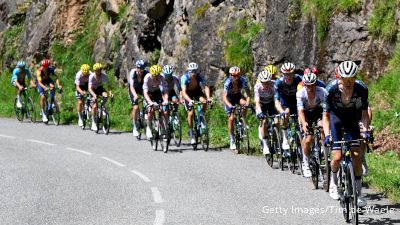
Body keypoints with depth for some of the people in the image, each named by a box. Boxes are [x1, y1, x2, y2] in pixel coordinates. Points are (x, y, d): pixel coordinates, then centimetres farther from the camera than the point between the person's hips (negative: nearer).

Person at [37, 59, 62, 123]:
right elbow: (40, 82, -40)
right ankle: (43, 115, -7)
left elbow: (56, 77, -30)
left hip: (47, 79, 3)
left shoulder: (51, 69, -27)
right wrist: (45, 87, -57)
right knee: (42, 97, -17)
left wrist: (58, 85, -47)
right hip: (41, 82, -3)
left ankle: (51, 105, -15)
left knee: (52, 86, -30)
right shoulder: (39, 71, -34)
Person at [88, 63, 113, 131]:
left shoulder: (104, 75, -22)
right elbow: (90, 88, -35)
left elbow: (108, 84, -22)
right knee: (94, 106, -16)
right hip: (93, 90, -2)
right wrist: (94, 95, -52)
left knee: (105, 95, -32)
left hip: (100, 88, 2)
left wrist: (110, 92, -41)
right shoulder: (91, 76, -29)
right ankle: (93, 123, -4)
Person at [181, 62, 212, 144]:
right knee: (190, 113, -15)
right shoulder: (184, 78, -32)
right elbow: (183, 92, -40)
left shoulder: (199, 77, -27)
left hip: (197, 91, 2)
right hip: (188, 93, -2)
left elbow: (206, 87, -36)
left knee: (204, 102, -29)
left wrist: (208, 98, -53)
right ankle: (191, 135, -4)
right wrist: (189, 100, -57)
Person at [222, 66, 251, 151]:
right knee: (231, 118, -13)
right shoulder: (228, 82, -32)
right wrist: (230, 106, -52)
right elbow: (224, 97, -36)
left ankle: (244, 123, -13)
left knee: (244, 104, -33)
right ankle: (232, 141, -3)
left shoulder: (243, 80, -27)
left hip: (238, 95, 2)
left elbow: (248, 93, -24)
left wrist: (248, 102, -43)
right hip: (229, 97, -2)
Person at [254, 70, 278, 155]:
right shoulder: (257, 87, -30)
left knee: (276, 122, -16)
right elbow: (257, 102, -37)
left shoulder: (274, 84, -29)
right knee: (264, 122, -20)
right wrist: (259, 112, -53)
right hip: (261, 104, -1)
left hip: (271, 103, 1)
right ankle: (265, 145, -9)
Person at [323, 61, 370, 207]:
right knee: (337, 157, -14)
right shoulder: (332, 88, -26)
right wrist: (327, 135, -31)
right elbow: (326, 114, -20)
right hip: (335, 119, -1)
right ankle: (333, 182, 18)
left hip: (352, 120, 2)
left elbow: (364, 112, -12)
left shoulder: (362, 89, -22)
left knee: (357, 156, -9)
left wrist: (365, 130, -26)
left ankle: (358, 193, 0)